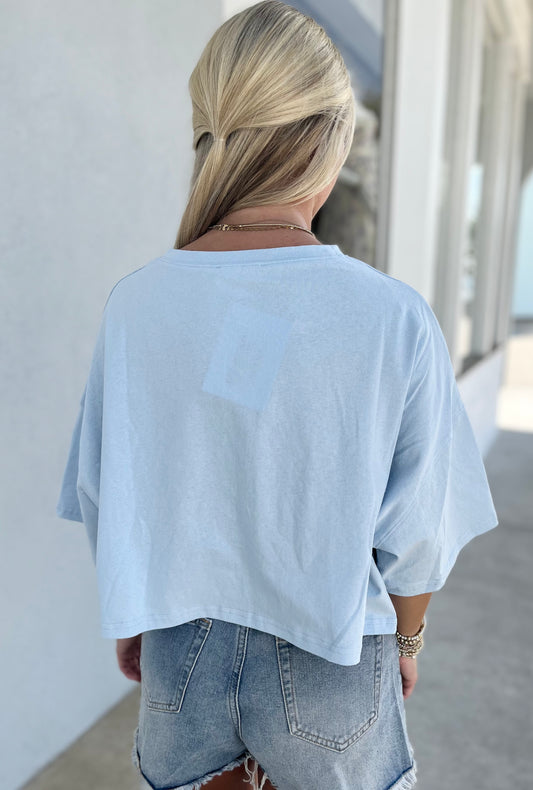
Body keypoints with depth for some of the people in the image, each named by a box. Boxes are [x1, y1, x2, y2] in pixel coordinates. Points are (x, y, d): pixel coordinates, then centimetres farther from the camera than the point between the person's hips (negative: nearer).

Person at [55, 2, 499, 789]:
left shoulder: (136, 302, -15)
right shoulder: (394, 317, -22)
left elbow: (104, 500, -5)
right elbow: (415, 532, -12)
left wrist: (129, 620, 13)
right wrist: (407, 639, 9)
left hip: (180, 654, 2)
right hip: (327, 665, -1)